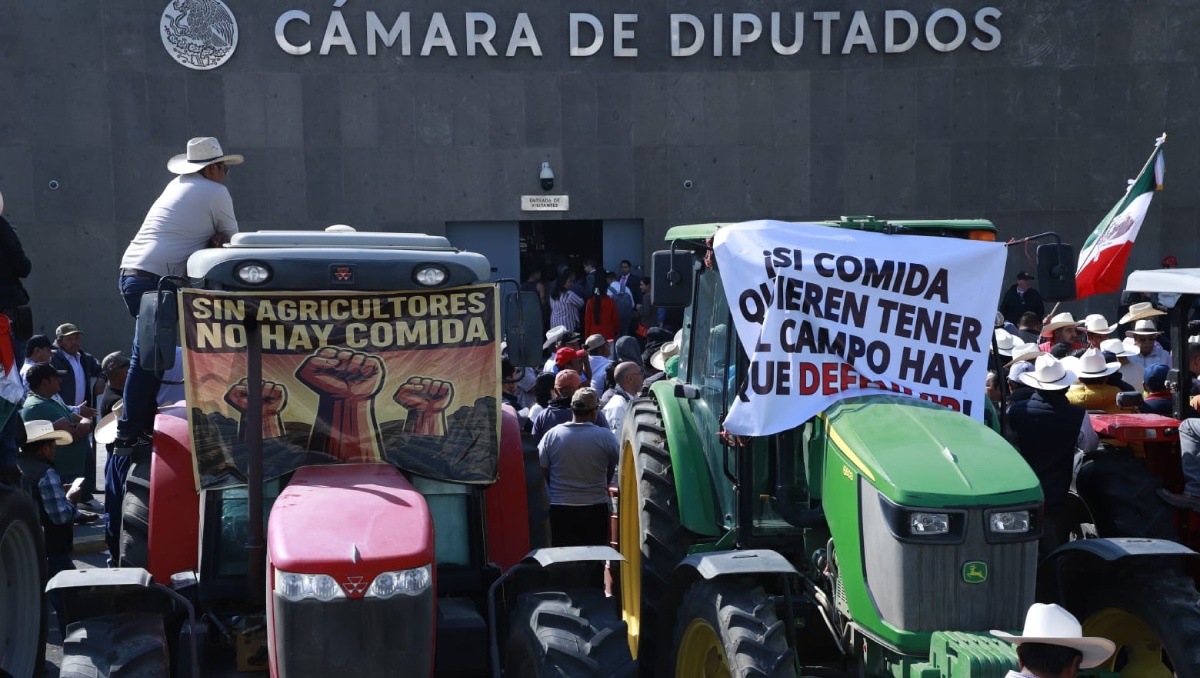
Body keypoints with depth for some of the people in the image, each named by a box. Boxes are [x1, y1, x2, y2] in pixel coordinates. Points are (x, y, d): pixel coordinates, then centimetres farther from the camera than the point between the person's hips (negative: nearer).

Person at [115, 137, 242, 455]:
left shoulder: (177, 185, 22)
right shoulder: (216, 192, 0)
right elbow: (232, 238, 7)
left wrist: (213, 237, 6)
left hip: (130, 271, 8)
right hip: (155, 279, -8)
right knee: (146, 359, -7)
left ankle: (143, 426, 17)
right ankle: (129, 435, -6)